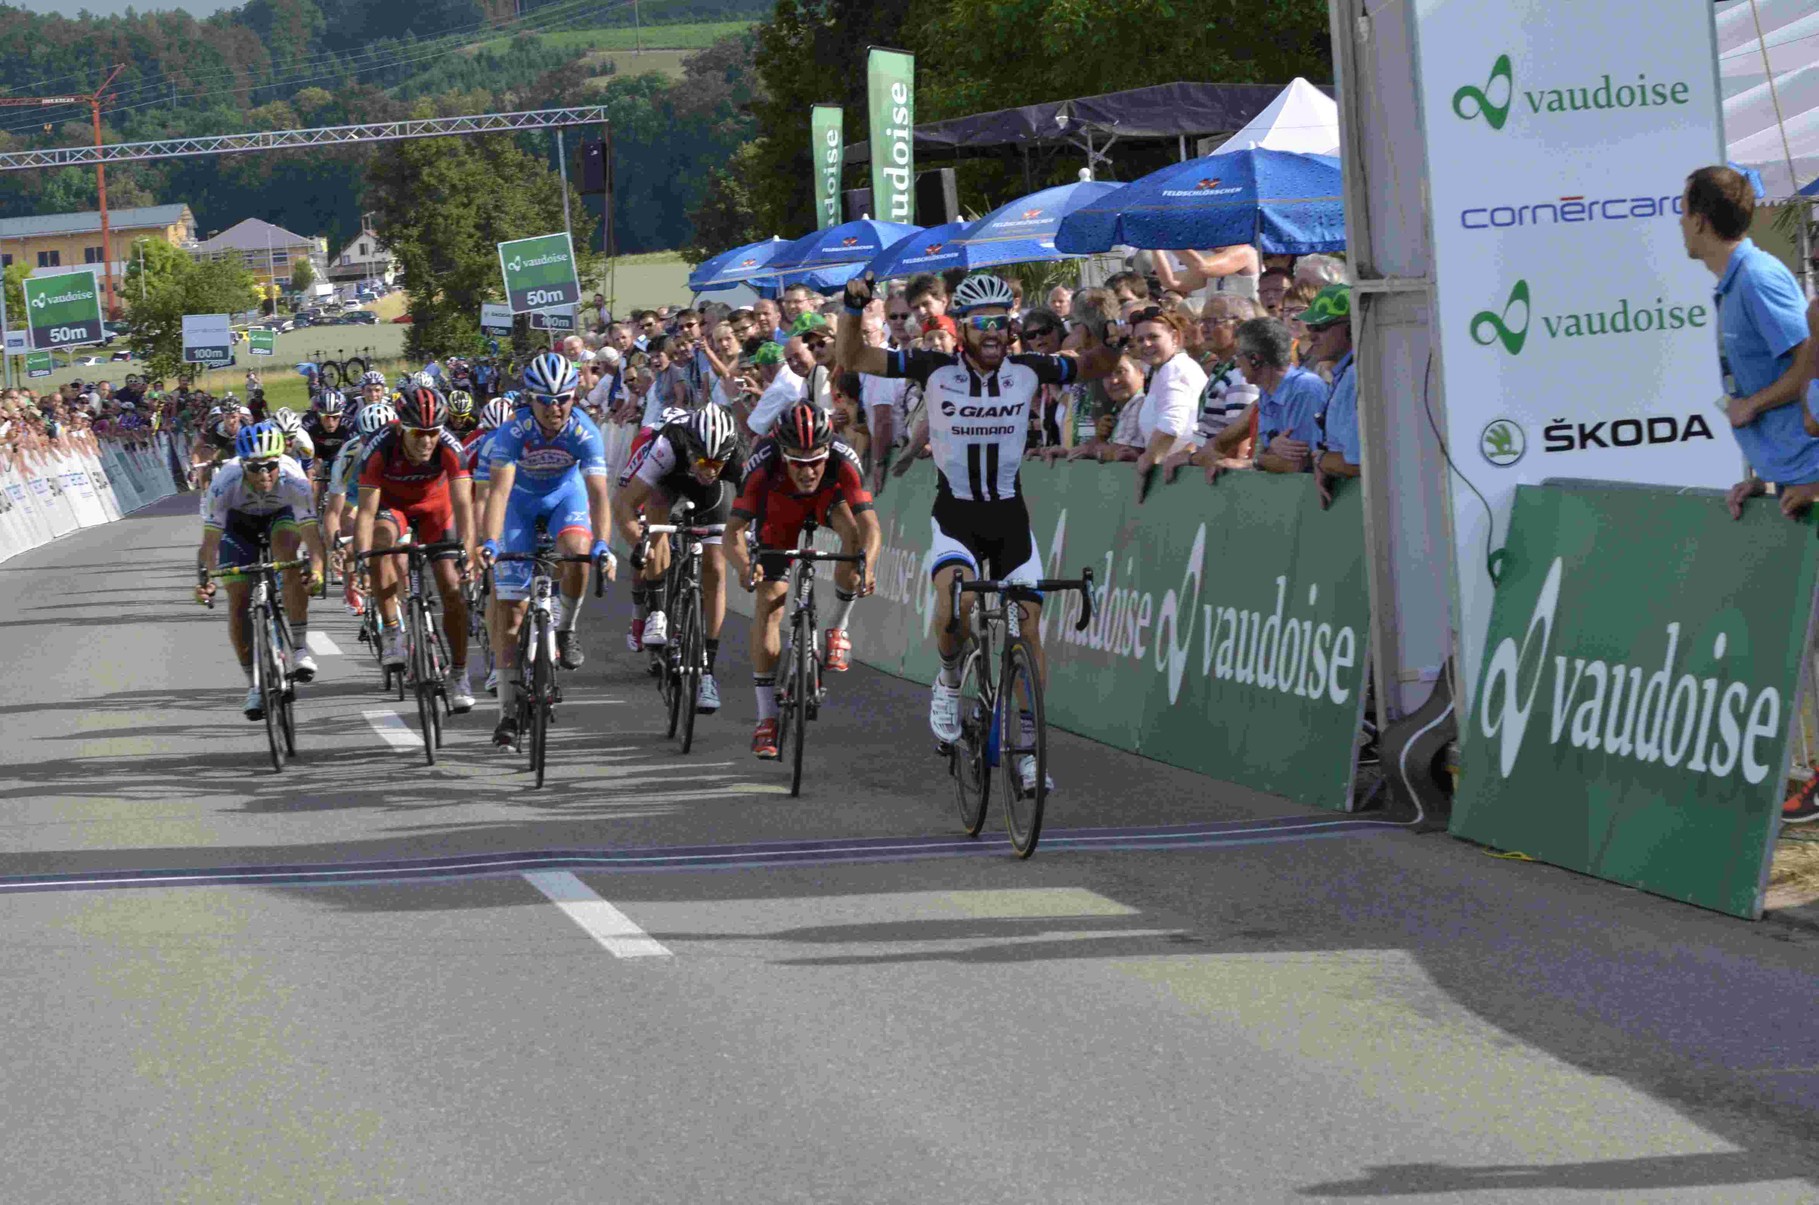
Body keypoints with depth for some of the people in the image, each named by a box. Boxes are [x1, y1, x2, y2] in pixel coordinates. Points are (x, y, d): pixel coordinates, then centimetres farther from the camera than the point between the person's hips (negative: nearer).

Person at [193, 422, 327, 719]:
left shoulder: (294, 481, -37)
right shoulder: (225, 484, -37)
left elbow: (312, 534, -41)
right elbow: (210, 540, -34)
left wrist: (317, 570, -59)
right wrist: (207, 580, -51)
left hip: (281, 515, -1)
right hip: (239, 520, 1)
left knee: (289, 557, -33)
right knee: (238, 600, -9)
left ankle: (300, 648, -24)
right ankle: (254, 684, 6)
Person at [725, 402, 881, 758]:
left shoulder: (844, 462, -38)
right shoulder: (763, 466, -38)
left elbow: (871, 528, -42)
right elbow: (733, 531, -38)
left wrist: (865, 568, -62)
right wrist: (744, 566, -59)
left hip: (829, 498, 0)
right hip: (780, 506, 0)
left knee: (852, 527, -34)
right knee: (769, 599, -14)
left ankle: (839, 628, -11)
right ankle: (767, 719, -6)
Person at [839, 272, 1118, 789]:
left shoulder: (1028, 371, -6)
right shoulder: (937, 370, -11)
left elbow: (1098, 366, 3)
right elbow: (853, 359, -12)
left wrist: (1107, 337, -19)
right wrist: (854, 306, -28)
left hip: (1010, 517, 2)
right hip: (955, 517, -2)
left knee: (1028, 627, 0)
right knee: (955, 604, -29)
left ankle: (1026, 746, 13)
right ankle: (950, 679, 3)